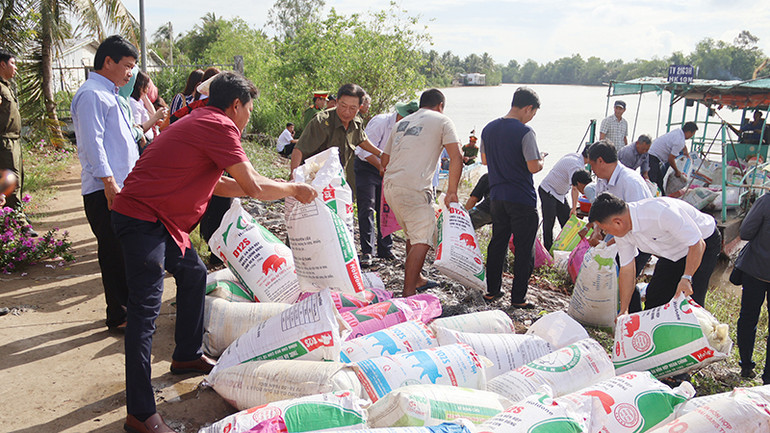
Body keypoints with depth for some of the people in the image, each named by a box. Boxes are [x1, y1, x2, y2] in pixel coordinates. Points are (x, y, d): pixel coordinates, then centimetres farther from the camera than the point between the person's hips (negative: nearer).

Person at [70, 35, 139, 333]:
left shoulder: (108, 94, 22)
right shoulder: (92, 94, -11)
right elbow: (93, 143, -19)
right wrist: (109, 182, -23)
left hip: (121, 186, 10)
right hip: (105, 191, -10)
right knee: (114, 253, -5)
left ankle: (126, 306, 26)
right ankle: (118, 317, 3)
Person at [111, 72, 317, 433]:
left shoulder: (201, 122, 18)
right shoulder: (219, 126, -14)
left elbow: (214, 184, 22)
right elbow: (253, 187, -16)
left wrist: (279, 190, 22)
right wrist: (293, 190, 1)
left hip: (156, 217, 11)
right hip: (141, 217, -11)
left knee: (193, 273, 22)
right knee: (146, 308, -11)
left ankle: (187, 356, 36)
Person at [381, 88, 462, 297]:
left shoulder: (401, 123, 23)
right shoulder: (442, 121, 6)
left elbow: (384, 160, 25)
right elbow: (456, 158, -6)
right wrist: (452, 192, -3)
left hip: (390, 185, 7)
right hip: (414, 188, -7)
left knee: (413, 234, 22)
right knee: (422, 240, -5)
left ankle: (416, 279, 34)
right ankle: (408, 293, -11)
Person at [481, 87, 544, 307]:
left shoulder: (489, 128, 5)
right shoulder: (524, 132, -17)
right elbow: (533, 167, -18)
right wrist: (541, 161, 2)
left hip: (497, 196, 7)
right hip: (522, 200, -6)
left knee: (497, 244, 18)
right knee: (524, 250, 4)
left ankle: (492, 290, 25)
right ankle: (518, 298, 8)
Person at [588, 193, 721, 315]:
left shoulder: (661, 213, -40)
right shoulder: (621, 230, -16)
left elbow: (697, 244, -32)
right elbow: (626, 269, -7)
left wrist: (686, 278, -42)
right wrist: (624, 310, -6)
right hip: (672, 253, 7)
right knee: (654, 297, 3)